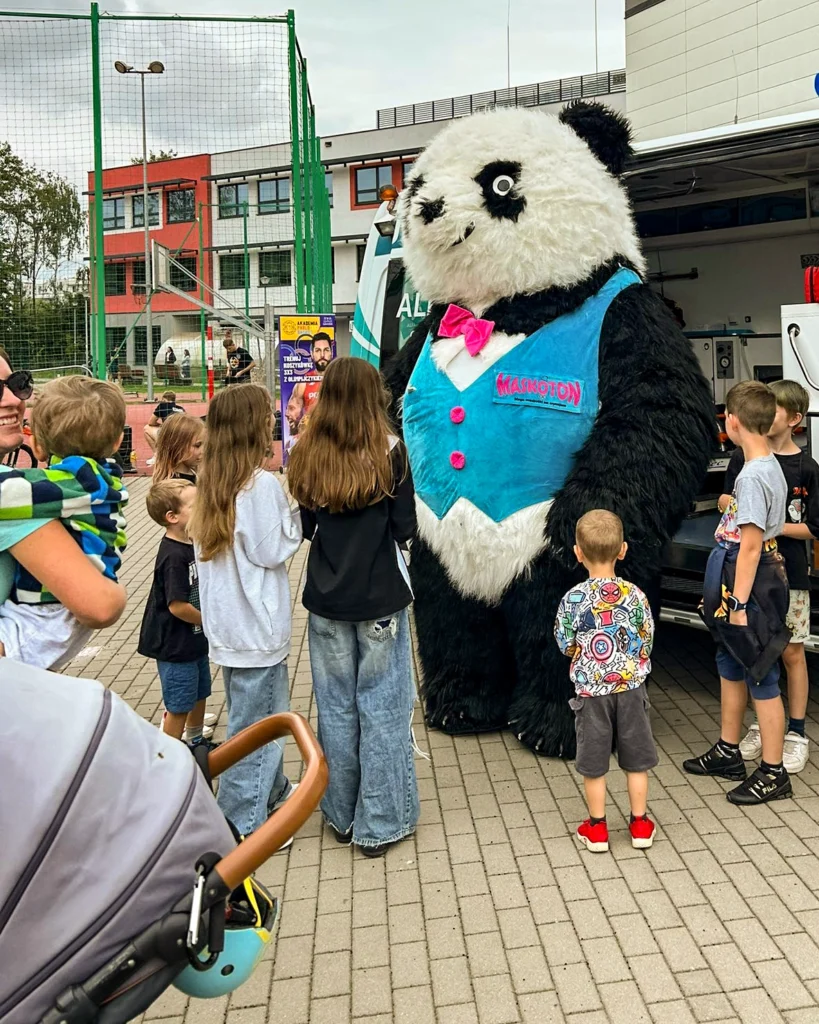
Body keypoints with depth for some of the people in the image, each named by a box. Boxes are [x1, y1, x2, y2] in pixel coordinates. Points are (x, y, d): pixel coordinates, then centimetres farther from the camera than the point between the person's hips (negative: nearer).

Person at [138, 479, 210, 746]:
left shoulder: (191, 544, 1)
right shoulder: (173, 556, -26)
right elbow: (177, 606, -27)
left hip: (195, 640, 9)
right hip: (176, 646, -9)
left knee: (199, 694, 24)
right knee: (178, 706, 4)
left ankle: (196, 744, 44)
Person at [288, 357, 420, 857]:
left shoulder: (307, 457, -3)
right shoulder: (390, 452, -11)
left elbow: (307, 527, 4)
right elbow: (405, 526, -7)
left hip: (327, 597, 3)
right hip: (381, 597, -3)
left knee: (336, 707, 15)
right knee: (382, 707, 7)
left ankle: (342, 814, 28)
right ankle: (381, 823, 16)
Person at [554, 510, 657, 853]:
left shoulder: (573, 599, -15)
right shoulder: (635, 595, -11)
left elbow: (566, 645, -4)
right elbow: (646, 641, -1)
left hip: (590, 689, -1)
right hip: (630, 686, 2)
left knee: (593, 763, 12)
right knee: (635, 759, 15)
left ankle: (597, 828, 23)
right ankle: (640, 824, 26)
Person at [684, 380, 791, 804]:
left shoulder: (753, 475, -22)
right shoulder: (770, 467, 7)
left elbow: (750, 545, -22)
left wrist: (739, 603, -19)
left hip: (749, 582, -10)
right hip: (752, 577, 10)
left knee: (761, 677, 1)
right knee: (731, 665, 20)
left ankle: (773, 772, 13)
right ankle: (728, 752, 35)